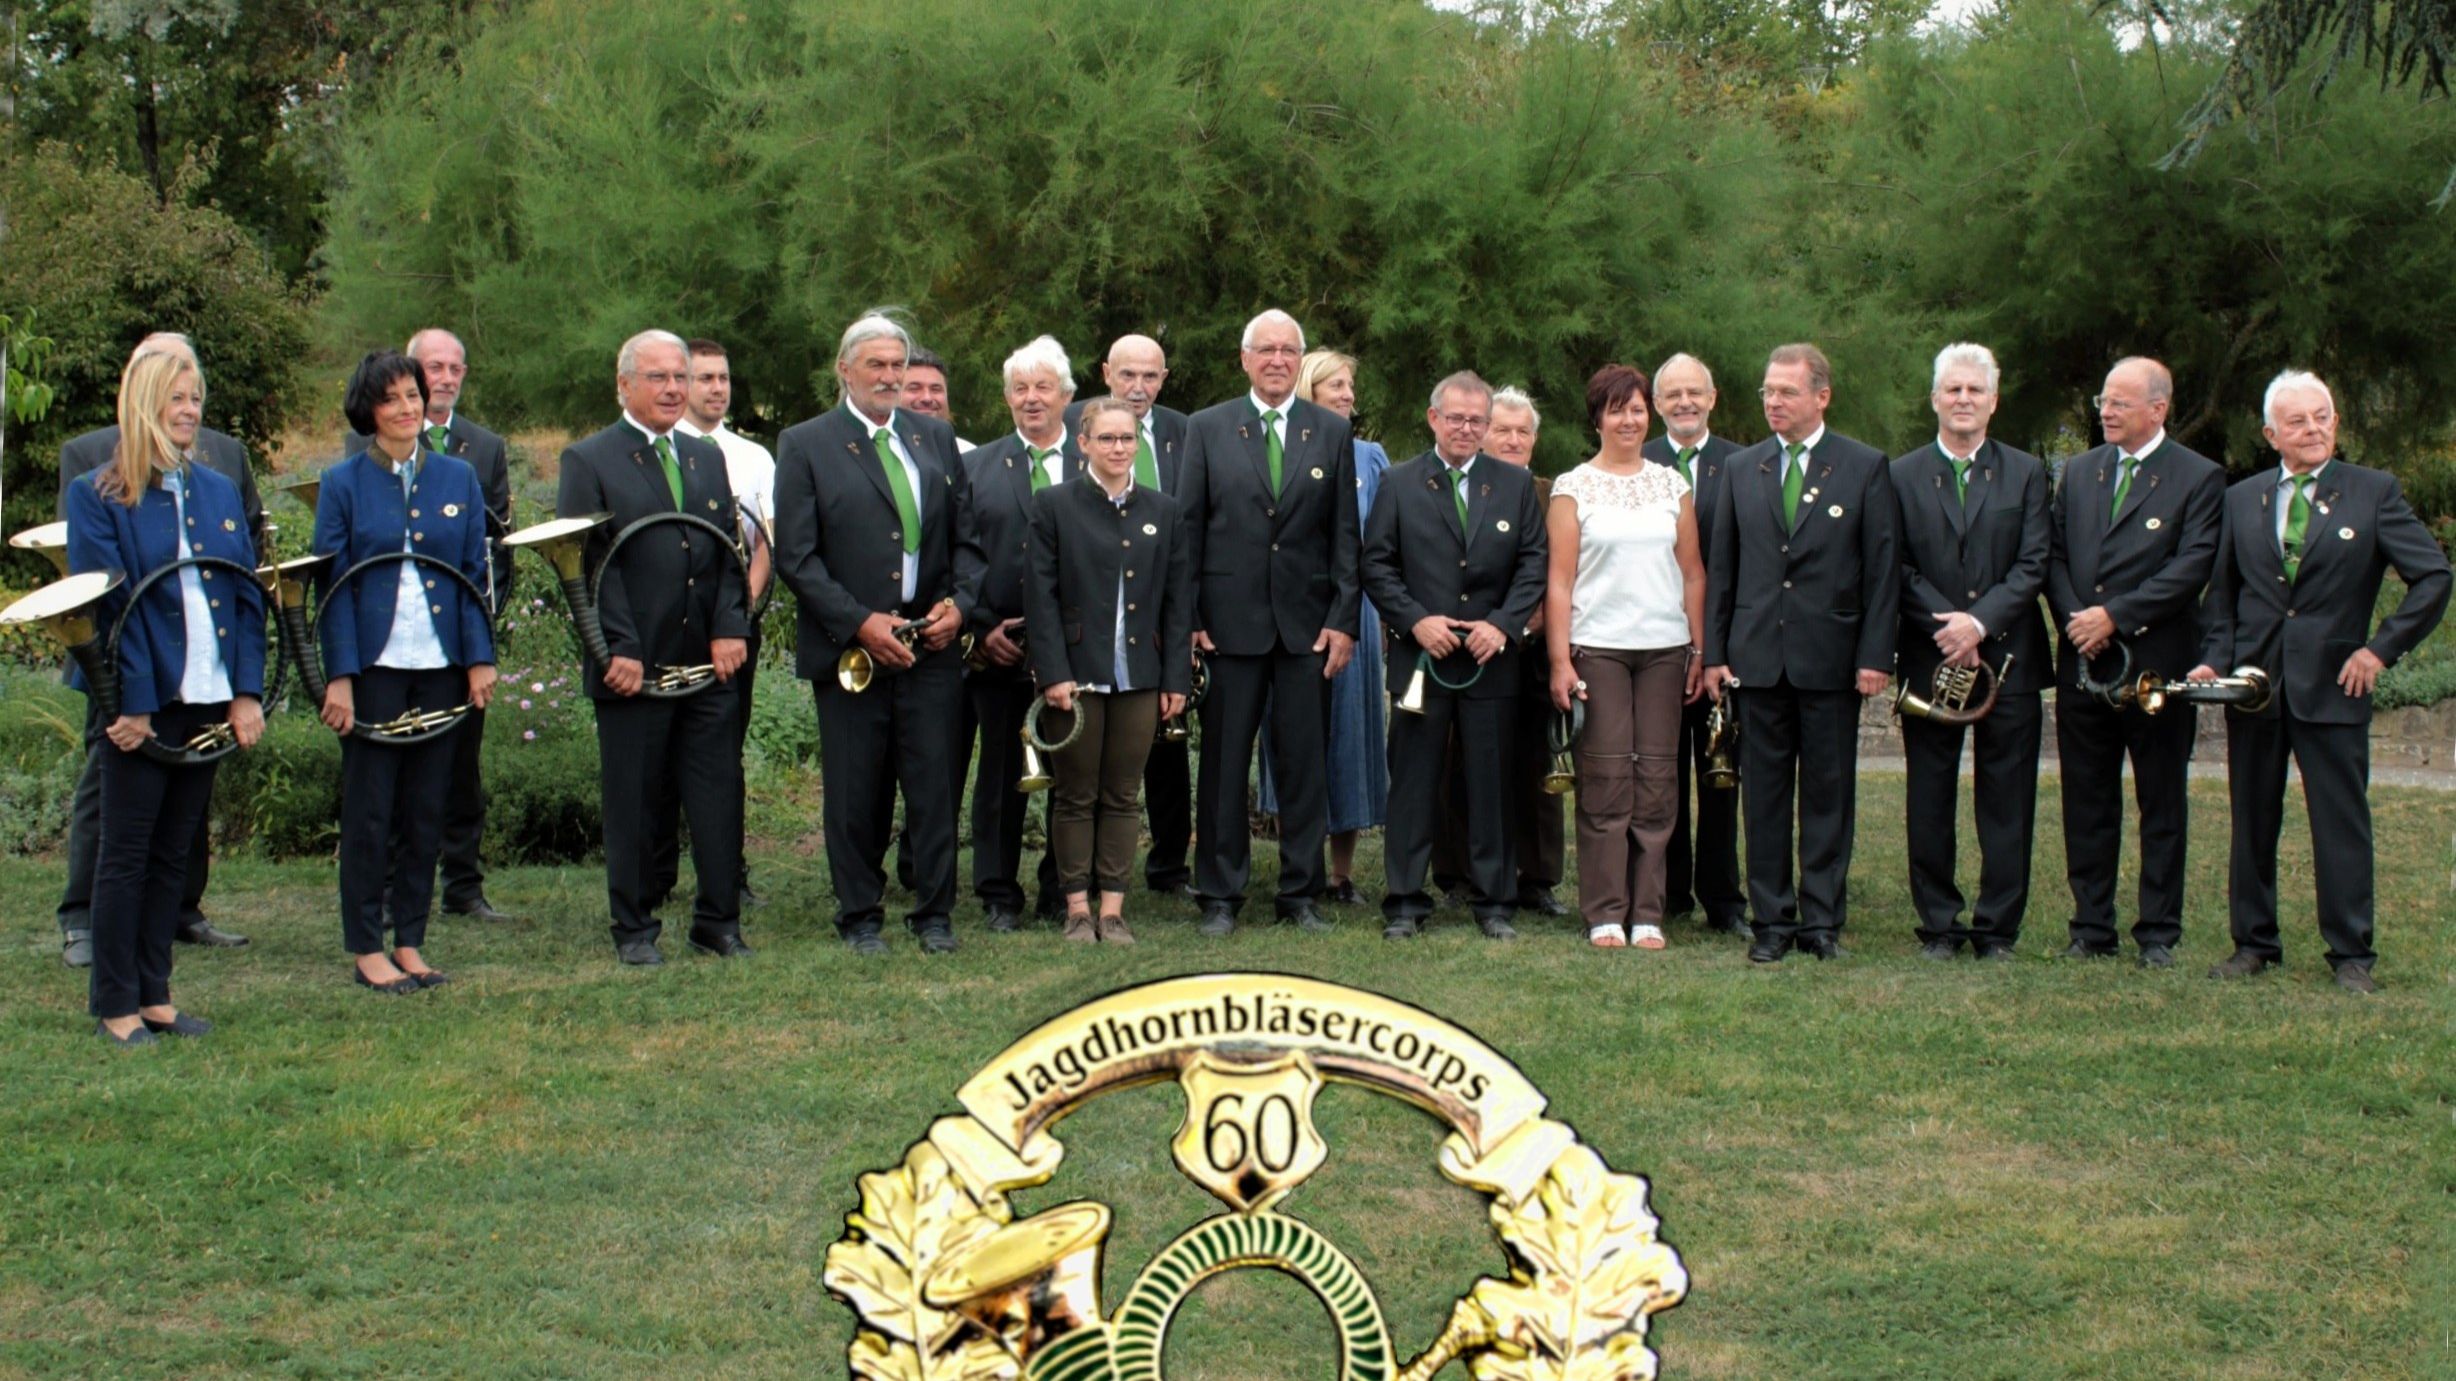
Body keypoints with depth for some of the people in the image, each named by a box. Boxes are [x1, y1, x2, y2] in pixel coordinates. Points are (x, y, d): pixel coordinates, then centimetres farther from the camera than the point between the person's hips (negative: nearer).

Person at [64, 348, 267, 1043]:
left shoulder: (220, 491, 11)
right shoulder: (97, 496, -5)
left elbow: (248, 596, 9)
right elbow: (103, 606, -10)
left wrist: (248, 691, 0)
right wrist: (128, 701, -16)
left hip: (209, 698, 5)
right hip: (142, 700, -5)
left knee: (174, 852, 11)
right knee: (125, 852, 3)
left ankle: (156, 995, 19)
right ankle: (116, 1005, 10)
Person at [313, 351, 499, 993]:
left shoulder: (458, 478, 8)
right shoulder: (343, 484, 0)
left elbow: (475, 574, 9)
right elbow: (332, 584, -3)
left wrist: (480, 658, -1)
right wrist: (339, 675, -10)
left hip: (441, 667, 3)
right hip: (374, 666, -3)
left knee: (427, 808, 7)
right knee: (369, 811, 2)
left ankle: (410, 941, 16)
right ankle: (368, 948, 9)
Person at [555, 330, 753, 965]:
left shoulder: (708, 459, 16)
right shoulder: (588, 461, -1)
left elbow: (731, 554, 13)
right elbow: (587, 565, -7)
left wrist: (730, 629, -2)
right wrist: (618, 649, -14)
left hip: (707, 665, 4)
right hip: (633, 668, -4)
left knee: (719, 797, 5)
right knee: (632, 805, 4)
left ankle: (719, 921, 15)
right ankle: (634, 929, 14)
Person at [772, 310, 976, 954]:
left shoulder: (936, 437, 13)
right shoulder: (804, 445, 0)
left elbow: (967, 535, 15)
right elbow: (795, 556, -6)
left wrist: (959, 603, -3)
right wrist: (860, 622, -13)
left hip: (931, 645, 3)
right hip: (850, 647, -3)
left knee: (935, 784, 3)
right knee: (857, 792, 3)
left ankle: (934, 912, 14)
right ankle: (860, 917, 16)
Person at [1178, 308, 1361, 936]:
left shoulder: (1332, 431, 8)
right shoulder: (1207, 428, 5)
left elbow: (1344, 533, 6)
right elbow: (1189, 527, 3)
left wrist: (1344, 619, -1)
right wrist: (1189, 618, -3)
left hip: (1308, 622, 1)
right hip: (1230, 619, -1)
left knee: (1305, 763, 4)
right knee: (1224, 762, 3)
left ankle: (1301, 892, 13)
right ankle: (1220, 896, 11)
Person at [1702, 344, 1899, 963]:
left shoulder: (1865, 467, 1)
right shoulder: (1742, 469, 9)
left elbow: (1883, 567, -1)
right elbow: (1721, 565, 11)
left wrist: (1875, 655, -8)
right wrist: (1714, 651, 5)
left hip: (1831, 656, -2)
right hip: (1759, 655, 2)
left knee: (1828, 793, 3)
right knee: (1765, 793, 5)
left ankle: (1822, 920, 11)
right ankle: (1772, 920, 12)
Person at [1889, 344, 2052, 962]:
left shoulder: (2025, 474, 7)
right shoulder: (1902, 475, 6)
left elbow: (2033, 566, -1)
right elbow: (1899, 569, 1)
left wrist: (1980, 621, -15)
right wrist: (1948, 627, -12)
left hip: (2009, 658, 0)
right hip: (1928, 660, 0)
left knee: (2007, 804, 2)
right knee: (1929, 802, 4)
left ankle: (1997, 929, 9)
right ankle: (1939, 926, 13)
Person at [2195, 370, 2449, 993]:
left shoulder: (2374, 492, 0)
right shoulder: (2242, 498, 10)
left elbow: (2433, 576, -2)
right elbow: (2222, 591, 13)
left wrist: (2381, 649, -8)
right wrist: (2214, 657, -2)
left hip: (2333, 683, -3)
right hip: (2253, 680, 3)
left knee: (2342, 822, -1)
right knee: (2253, 820, 9)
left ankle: (2351, 953, 6)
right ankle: (2254, 942, 19)